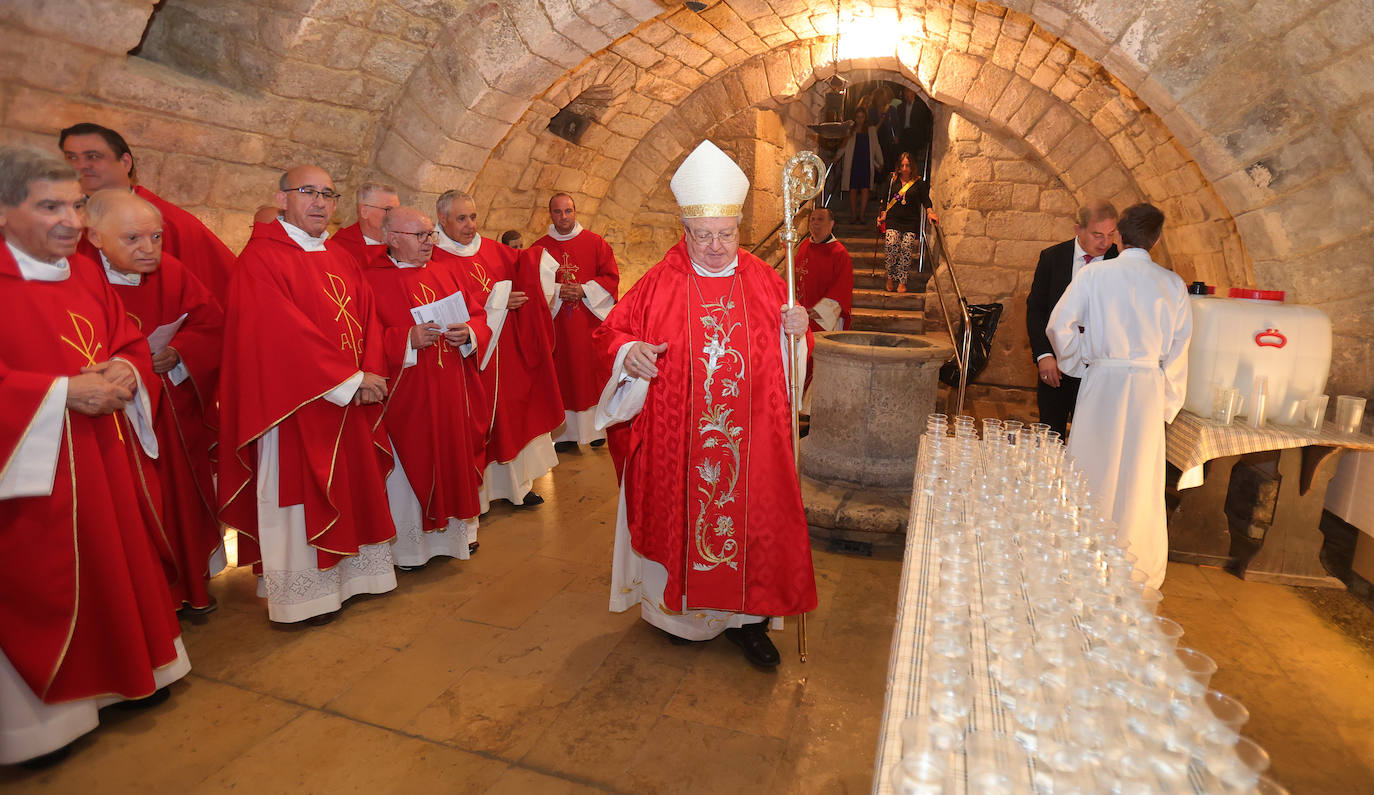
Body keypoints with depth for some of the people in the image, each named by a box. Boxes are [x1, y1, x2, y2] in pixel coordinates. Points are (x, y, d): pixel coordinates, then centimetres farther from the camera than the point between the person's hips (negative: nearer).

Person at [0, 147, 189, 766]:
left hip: (110, 460, 6)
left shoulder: (87, 276, 9)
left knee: (124, 562, 15)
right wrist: (64, 392, -22)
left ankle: (131, 671, 33)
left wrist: (125, 373, -9)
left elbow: (131, 345, 11)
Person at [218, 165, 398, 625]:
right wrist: (349, 379, -18)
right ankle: (304, 593, 18)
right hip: (295, 403, -7)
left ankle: (353, 573, 29)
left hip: (353, 400, 7)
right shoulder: (261, 257, -9)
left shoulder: (341, 260, 13)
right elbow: (282, 331, -19)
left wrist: (371, 374, -11)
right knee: (301, 496, 3)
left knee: (353, 487, 14)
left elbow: (367, 320, 6)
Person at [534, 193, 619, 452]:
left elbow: (611, 277, 0)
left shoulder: (595, 243, 4)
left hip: (590, 321, -1)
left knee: (593, 373, 2)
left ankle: (597, 428, 15)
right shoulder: (539, 249, 7)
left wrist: (584, 290, -13)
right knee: (563, 376, 3)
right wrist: (558, 292, -13)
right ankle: (567, 433, 11)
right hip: (557, 324, 1)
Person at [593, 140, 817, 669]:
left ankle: (745, 616, 28)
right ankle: (680, 609, 35)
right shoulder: (660, 283, -3)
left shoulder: (762, 280, 4)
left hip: (750, 439, 2)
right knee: (682, 517, 12)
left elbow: (787, 346, 12)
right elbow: (610, 332, 0)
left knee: (752, 519, 8)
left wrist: (797, 329, -10)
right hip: (677, 439, -1)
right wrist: (629, 351, -22)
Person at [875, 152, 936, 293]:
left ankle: (902, 281, -3)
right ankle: (891, 278, 0)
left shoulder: (919, 182, 6)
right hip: (893, 220, 1)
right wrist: (883, 214, 10)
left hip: (911, 222, -1)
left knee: (906, 248, -13)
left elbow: (925, 199, 3)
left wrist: (930, 212, -15)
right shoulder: (892, 180, 11)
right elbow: (886, 199, 19)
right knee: (892, 245, -18)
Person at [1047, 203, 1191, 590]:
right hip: (1149, 387, 2)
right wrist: (1169, 404, 12)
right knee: (1141, 480, 11)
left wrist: (1077, 363, 9)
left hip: (1102, 383, -2)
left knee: (1094, 473, 8)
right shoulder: (1173, 283, 3)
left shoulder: (1094, 274, -4)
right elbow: (1178, 349, 5)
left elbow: (1059, 326, -8)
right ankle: (1142, 572, 24)